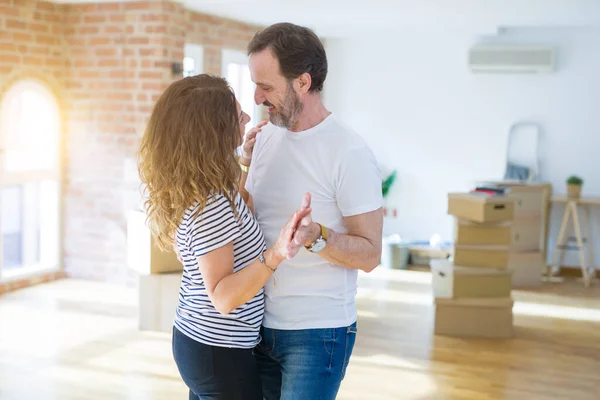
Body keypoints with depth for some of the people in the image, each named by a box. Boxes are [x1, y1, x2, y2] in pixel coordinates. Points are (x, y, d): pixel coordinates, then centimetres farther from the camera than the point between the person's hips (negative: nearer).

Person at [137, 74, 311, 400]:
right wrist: (275, 255, -40)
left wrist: (245, 162, 18)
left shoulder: (194, 189, 0)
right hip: (219, 352, -9)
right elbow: (223, 297, -26)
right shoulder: (211, 204, -27)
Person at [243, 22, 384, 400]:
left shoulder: (350, 153, -16)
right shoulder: (267, 137, 5)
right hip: (262, 324, 7)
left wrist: (317, 237, -32)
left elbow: (370, 254, -15)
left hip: (317, 333, -6)